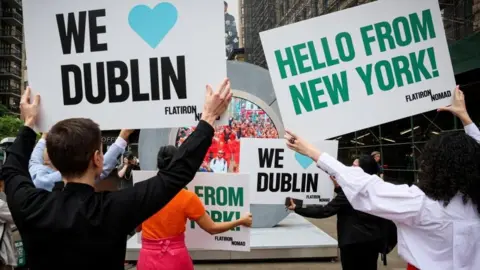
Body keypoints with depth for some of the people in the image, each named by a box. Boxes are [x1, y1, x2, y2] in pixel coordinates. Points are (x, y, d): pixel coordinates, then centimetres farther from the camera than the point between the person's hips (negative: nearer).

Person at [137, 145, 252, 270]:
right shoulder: (187, 197, -13)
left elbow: (137, 228, 8)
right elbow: (212, 228, -5)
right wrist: (241, 221, 7)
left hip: (147, 259, 2)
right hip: (176, 260, -2)